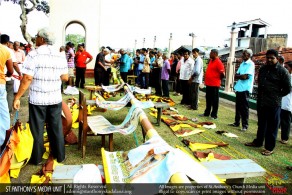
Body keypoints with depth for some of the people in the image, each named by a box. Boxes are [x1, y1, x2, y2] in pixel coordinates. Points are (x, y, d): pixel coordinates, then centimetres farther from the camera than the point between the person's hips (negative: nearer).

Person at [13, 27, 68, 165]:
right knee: (56, 128, 15)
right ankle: (59, 155, 26)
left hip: (37, 99, -3)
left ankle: (37, 158, 25)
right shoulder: (61, 56, 2)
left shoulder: (33, 55, -11)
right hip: (55, 99, 3)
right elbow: (65, 77, 5)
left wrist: (17, 97, -9)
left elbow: (27, 79, -16)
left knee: (37, 130, 11)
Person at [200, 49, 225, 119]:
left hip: (214, 84, -9)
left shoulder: (218, 62, -14)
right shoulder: (211, 61, 13)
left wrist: (218, 79, -5)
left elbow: (222, 74, -15)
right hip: (208, 84, 9)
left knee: (214, 100, 1)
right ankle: (207, 113, 26)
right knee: (208, 99, 16)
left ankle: (214, 115, 8)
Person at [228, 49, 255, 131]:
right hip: (239, 88, 8)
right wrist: (241, 76, -8)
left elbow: (245, 76, -17)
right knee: (238, 106, 14)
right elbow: (236, 75, 11)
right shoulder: (242, 63, 15)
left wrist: (238, 76, 0)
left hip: (245, 89, -8)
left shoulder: (250, 64, -9)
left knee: (244, 107, -3)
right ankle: (236, 122, 24)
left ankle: (245, 125, 3)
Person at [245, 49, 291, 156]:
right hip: (261, 102, 6)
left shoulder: (282, 71, -8)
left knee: (272, 126, 3)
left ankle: (269, 148, 12)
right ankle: (258, 142, 32)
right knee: (261, 124, 19)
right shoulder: (262, 69, 11)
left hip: (274, 104, -6)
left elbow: (287, 89, -4)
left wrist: (277, 96, -3)